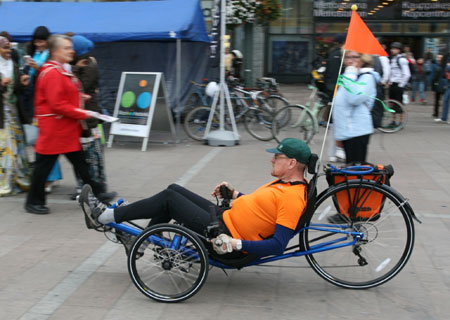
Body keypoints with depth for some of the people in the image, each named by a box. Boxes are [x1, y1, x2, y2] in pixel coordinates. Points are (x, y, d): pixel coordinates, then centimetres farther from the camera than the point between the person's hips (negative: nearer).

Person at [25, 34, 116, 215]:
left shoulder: (61, 71, 15)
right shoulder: (52, 73, -18)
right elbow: (57, 104, -24)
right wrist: (82, 114, -20)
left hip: (67, 129, 10)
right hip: (53, 130, -10)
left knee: (79, 162, 13)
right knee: (44, 165, 1)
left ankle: (96, 193, 20)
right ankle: (34, 202, 12)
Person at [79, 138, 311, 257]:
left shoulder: (293, 198, -21)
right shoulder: (285, 182, 9)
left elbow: (278, 246, -27)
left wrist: (237, 244, -30)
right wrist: (234, 193, 16)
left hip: (223, 235, -10)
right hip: (224, 216, 10)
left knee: (169, 198, -8)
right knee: (174, 190, 11)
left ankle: (103, 217, 3)